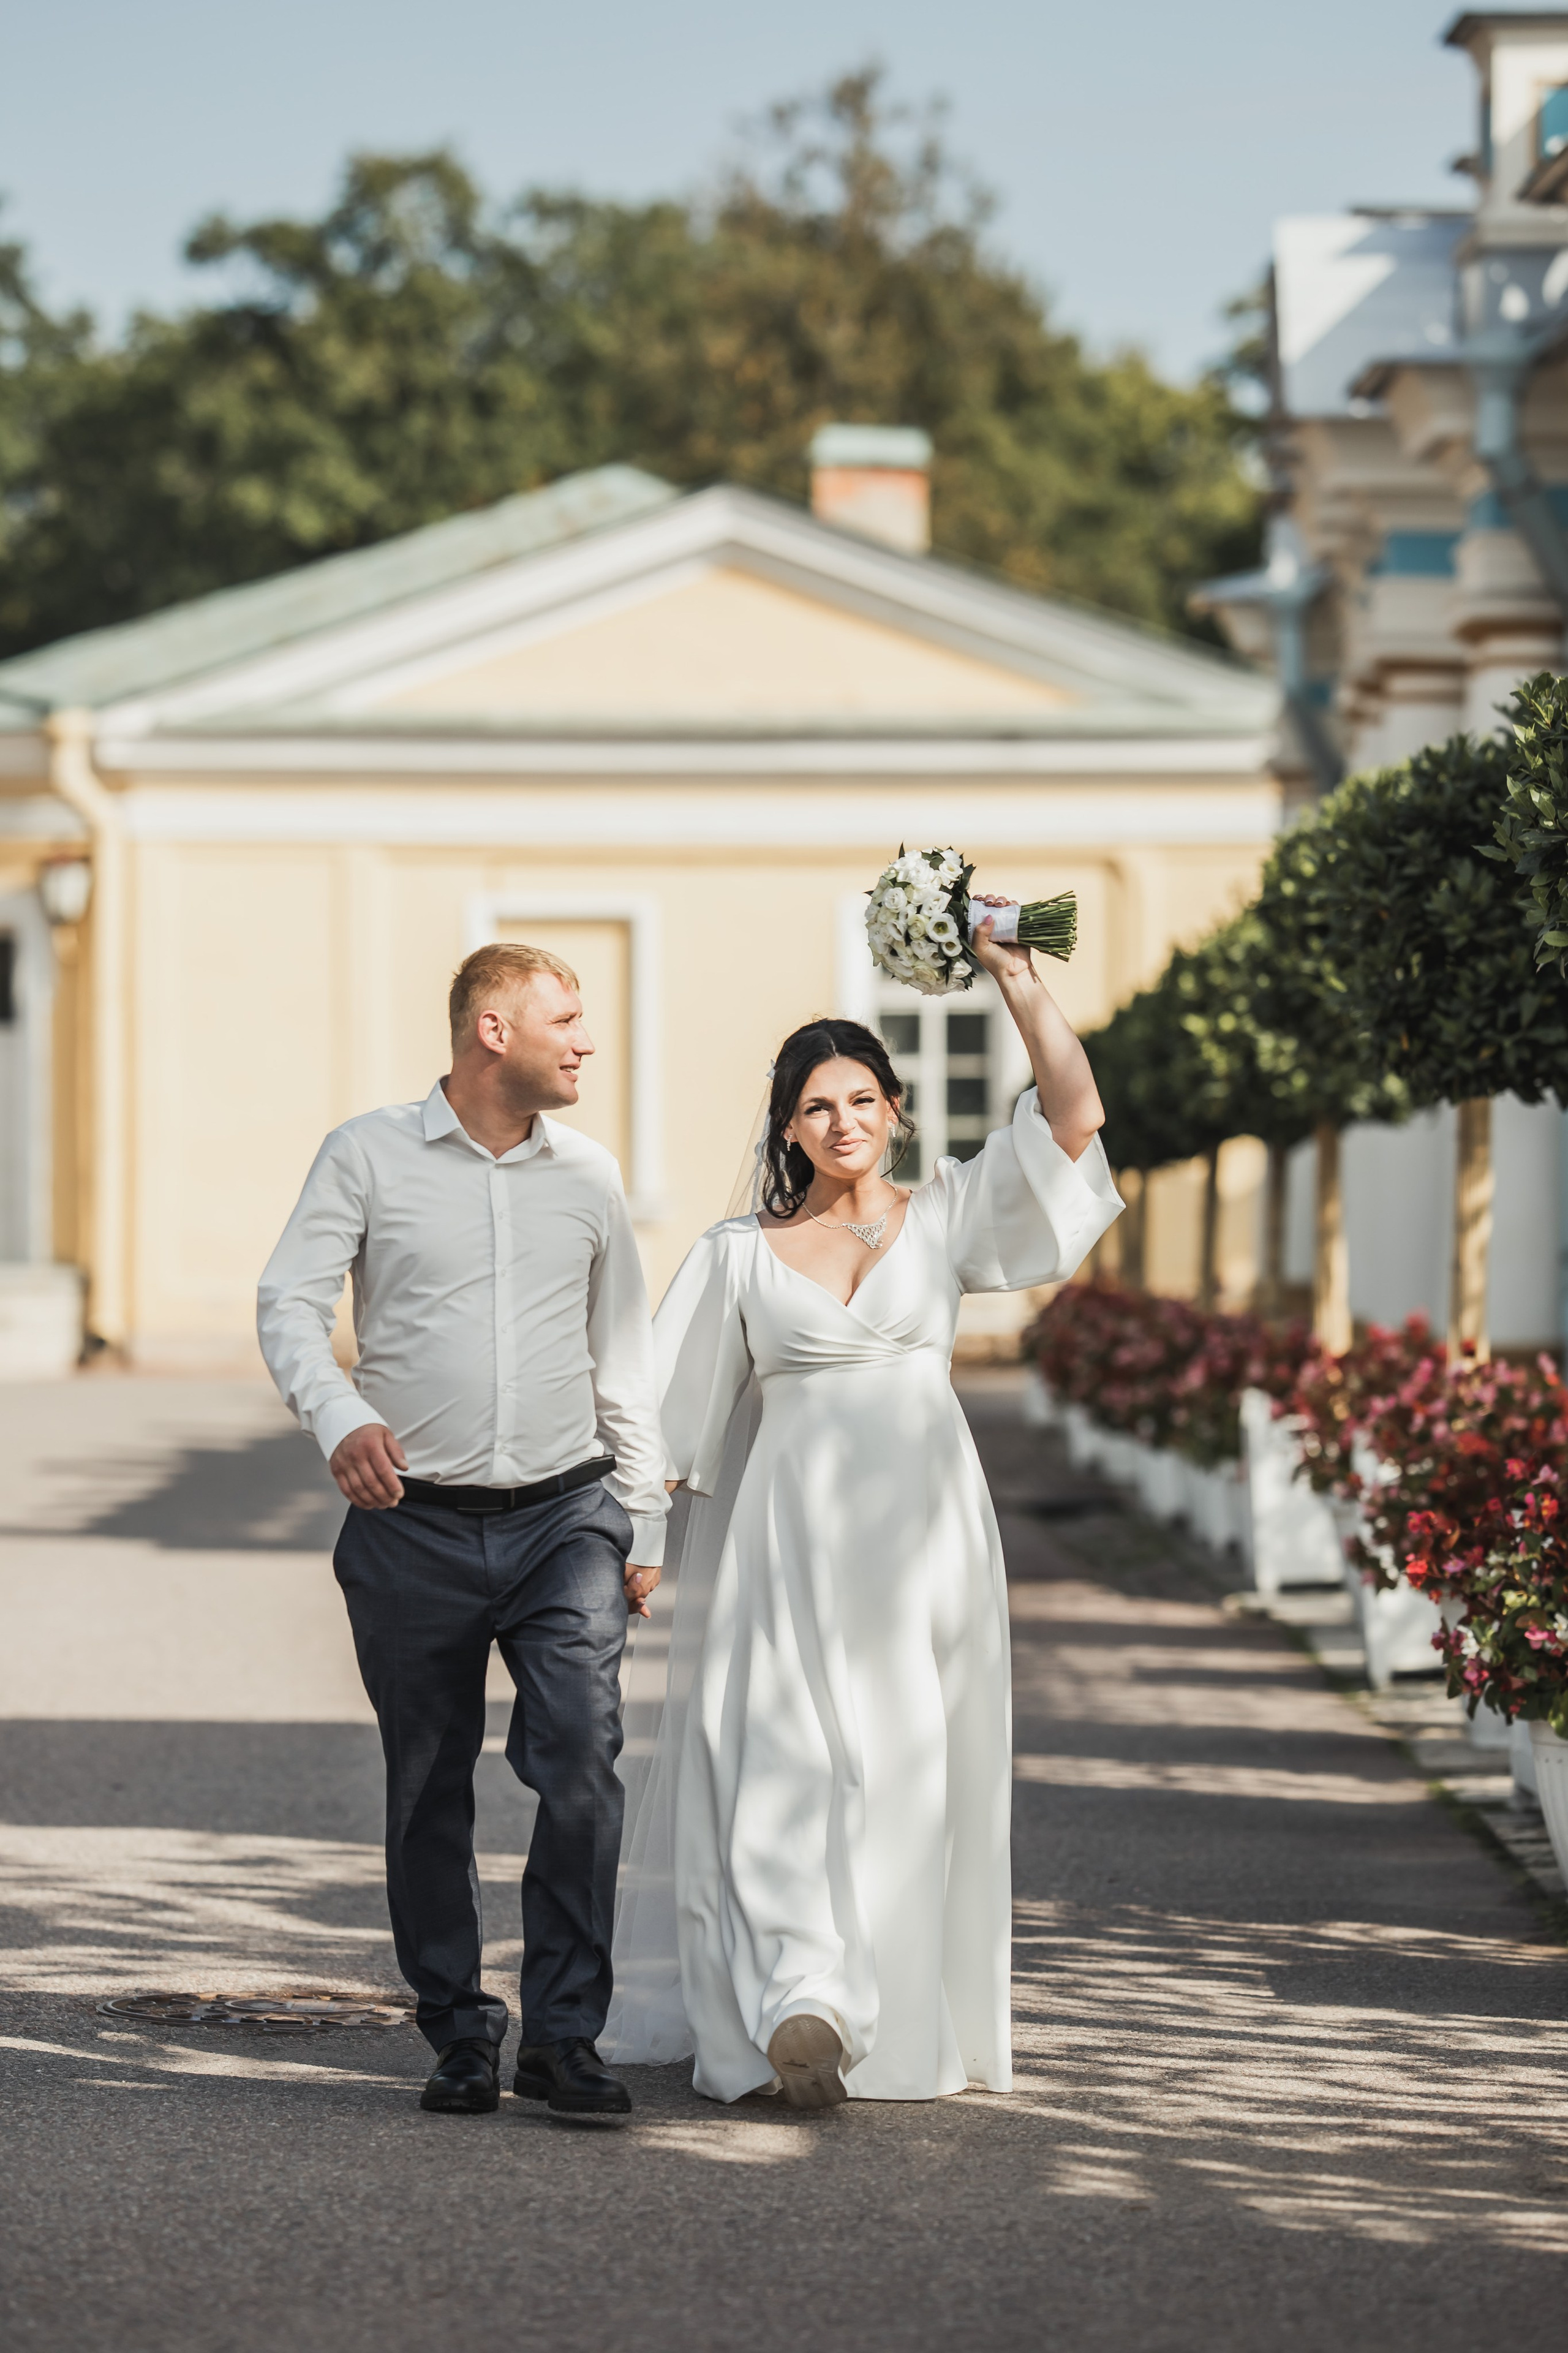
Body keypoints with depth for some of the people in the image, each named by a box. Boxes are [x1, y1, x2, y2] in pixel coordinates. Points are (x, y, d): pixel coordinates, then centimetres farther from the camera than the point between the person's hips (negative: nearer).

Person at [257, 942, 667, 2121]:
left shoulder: (588, 1173, 10)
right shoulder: (369, 1156, 1)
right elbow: (291, 1301, -4)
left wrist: (645, 1526, 14)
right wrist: (339, 1416, -23)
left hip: (565, 1516, 1)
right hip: (416, 1526, -1)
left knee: (582, 1760, -14)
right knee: (430, 1793, 5)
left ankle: (565, 2035, -8)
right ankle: (460, 2033, 18)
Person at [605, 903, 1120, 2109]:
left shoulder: (945, 1219, 8)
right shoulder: (743, 1253, 9)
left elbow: (1075, 1114, -2)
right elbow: (680, 1417, 13)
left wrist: (1016, 975, -7)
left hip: (923, 1525, 1)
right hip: (791, 1531, -1)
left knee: (915, 1769, 1)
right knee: (790, 1760, -13)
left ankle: (906, 2014, 11)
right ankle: (802, 2004, -22)